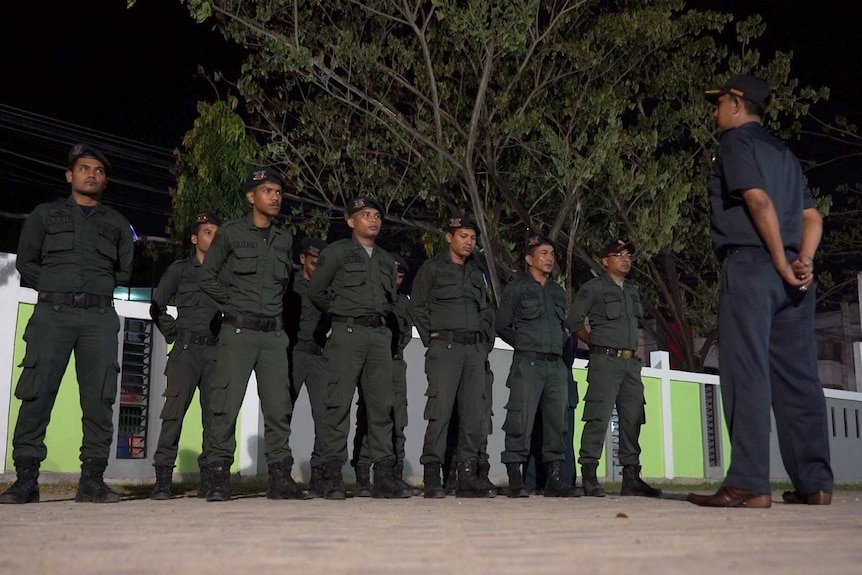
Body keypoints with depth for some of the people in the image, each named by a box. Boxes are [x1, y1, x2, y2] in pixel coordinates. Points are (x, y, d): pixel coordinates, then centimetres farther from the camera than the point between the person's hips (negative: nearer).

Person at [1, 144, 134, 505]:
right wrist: (55, 288, 6)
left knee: (99, 398, -5)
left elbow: (125, 270, 19)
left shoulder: (117, 224, 18)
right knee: (37, 394, -8)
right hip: (52, 313, -1)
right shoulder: (45, 215, 15)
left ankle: (92, 479, -2)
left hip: (100, 317, 1)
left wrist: (97, 289, 10)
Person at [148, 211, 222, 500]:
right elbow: (157, 306, 12)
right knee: (174, 411, -9)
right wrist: (173, 334, 5)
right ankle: (162, 479, -6)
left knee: (214, 413, 1)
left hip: (216, 351, 2)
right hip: (186, 349, -2)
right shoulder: (179, 269, 8)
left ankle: (208, 480, 7)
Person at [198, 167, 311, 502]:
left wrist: (277, 309, 13)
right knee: (227, 403, -6)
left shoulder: (284, 239, 14)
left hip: (273, 333, 4)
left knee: (278, 406, 2)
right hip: (238, 332, -4)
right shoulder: (230, 233, 1)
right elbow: (207, 277, 4)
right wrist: (233, 303, 1)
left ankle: (280, 478, 8)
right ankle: (219, 478, 2)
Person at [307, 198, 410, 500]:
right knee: (339, 403, -8)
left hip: (380, 334, 5)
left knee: (381, 405, 2)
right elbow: (316, 291, 3)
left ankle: (384, 477, 4)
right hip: (347, 333, -5)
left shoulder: (386, 259, 21)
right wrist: (343, 311, 7)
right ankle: (332, 478, -5)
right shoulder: (337, 252, 5)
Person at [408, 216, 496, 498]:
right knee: (440, 411, -11)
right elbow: (417, 307, 2)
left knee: (474, 414, 1)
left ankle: (468, 477, 6)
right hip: (445, 346, -5)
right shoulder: (432, 269, 6)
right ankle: (432, 478, -7)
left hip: (475, 348, 5)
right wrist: (433, 341, -3)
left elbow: (487, 312, 23)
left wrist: (486, 343, 10)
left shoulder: (477, 274, 22)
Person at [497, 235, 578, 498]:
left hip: (556, 365, 6)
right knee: (521, 421, -9)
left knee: (557, 421, 5)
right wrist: (525, 345, 3)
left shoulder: (558, 292, 20)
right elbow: (502, 327, 3)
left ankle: (555, 478, 11)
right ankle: (515, 479, -5)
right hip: (528, 364, -5)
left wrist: (558, 346, 11)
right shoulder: (516, 288, 4)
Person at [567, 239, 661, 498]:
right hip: (605, 360, -7)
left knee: (632, 419, 5)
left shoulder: (632, 291, 21)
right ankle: (589, 475, -8)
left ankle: (631, 477, 11)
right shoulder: (594, 287, 1)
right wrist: (596, 343, 1)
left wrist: (634, 350, 13)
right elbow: (574, 321, -1)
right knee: (598, 417, -11)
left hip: (631, 362, 7)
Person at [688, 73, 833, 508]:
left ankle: (748, 484, -13)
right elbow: (812, 217, 16)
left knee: (747, 374, -10)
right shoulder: (782, 151, 25)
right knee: (797, 377, 6)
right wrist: (803, 261, 1)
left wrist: (782, 264, -12)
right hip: (787, 271, 8)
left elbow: (759, 199, -13)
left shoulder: (736, 140, 2)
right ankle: (814, 483, 7)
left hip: (750, 263, -8)